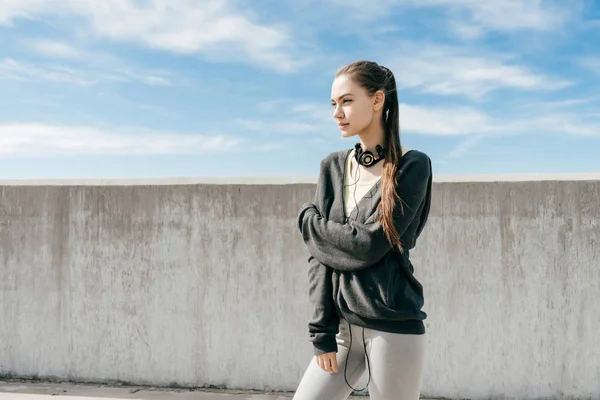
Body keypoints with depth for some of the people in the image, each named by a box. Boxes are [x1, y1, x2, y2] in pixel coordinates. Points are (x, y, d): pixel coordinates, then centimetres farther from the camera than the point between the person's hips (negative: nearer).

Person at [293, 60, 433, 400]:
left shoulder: (412, 165, -6)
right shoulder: (333, 167, 7)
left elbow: (368, 245, -16)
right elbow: (320, 254, 3)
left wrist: (309, 219, -2)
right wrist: (321, 329, -4)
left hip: (394, 328, -4)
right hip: (342, 325, 5)